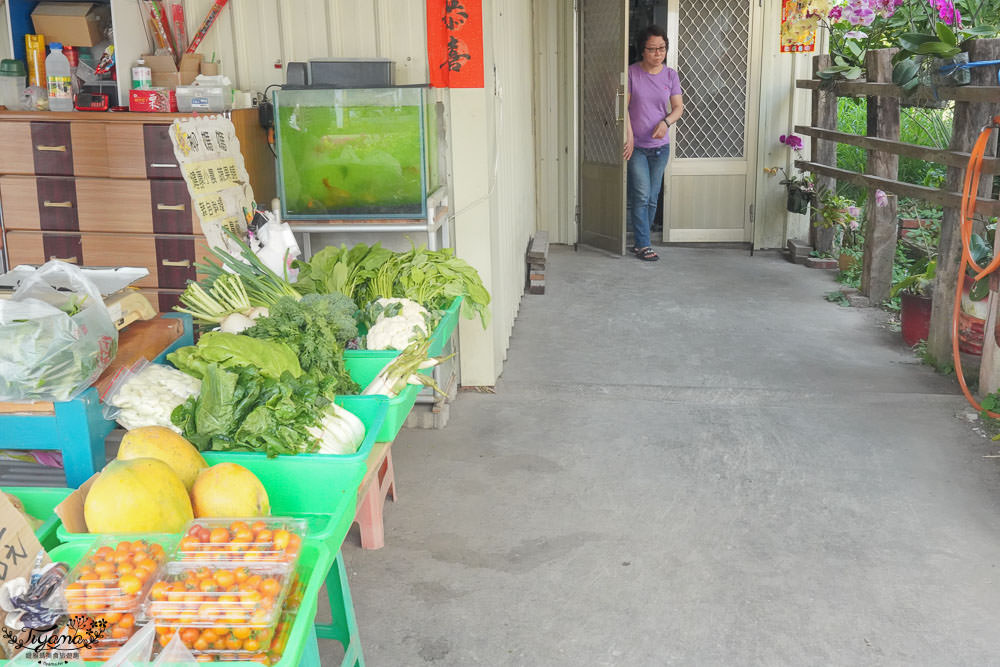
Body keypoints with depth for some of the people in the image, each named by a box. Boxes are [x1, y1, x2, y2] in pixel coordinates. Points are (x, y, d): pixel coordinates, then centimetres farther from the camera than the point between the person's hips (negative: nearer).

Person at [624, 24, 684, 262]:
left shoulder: (670, 75, 3)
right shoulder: (632, 73, -6)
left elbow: (678, 107, 4)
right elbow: (624, 106, -8)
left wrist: (666, 122, -16)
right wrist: (629, 136, -15)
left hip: (660, 146, 4)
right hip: (636, 146, -3)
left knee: (652, 198, 7)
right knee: (641, 196, -8)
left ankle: (640, 240, 19)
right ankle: (643, 245, -2)